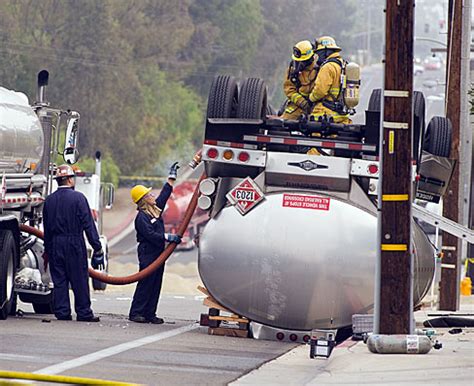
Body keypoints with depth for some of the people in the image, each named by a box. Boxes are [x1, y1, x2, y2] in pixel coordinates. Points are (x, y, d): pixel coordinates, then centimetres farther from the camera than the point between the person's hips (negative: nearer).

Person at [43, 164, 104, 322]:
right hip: (75, 244, -4)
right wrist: (97, 247, -6)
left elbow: (46, 227, 11)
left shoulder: (49, 200, 6)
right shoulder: (78, 198, -8)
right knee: (79, 280, 1)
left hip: (55, 245, 4)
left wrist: (47, 249, 19)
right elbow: (88, 224, -9)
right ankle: (83, 312, 3)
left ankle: (62, 312, 6)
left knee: (59, 281, 7)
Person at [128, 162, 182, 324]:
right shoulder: (141, 217, -14)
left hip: (158, 253, 9)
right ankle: (136, 312, -4)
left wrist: (172, 176, 27)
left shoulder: (155, 209, 12)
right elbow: (150, 235, -22)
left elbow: (165, 194, 24)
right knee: (145, 283, -8)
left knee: (156, 284, 7)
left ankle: (149, 313, 9)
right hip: (147, 254, -9)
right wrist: (169, 238, -23)